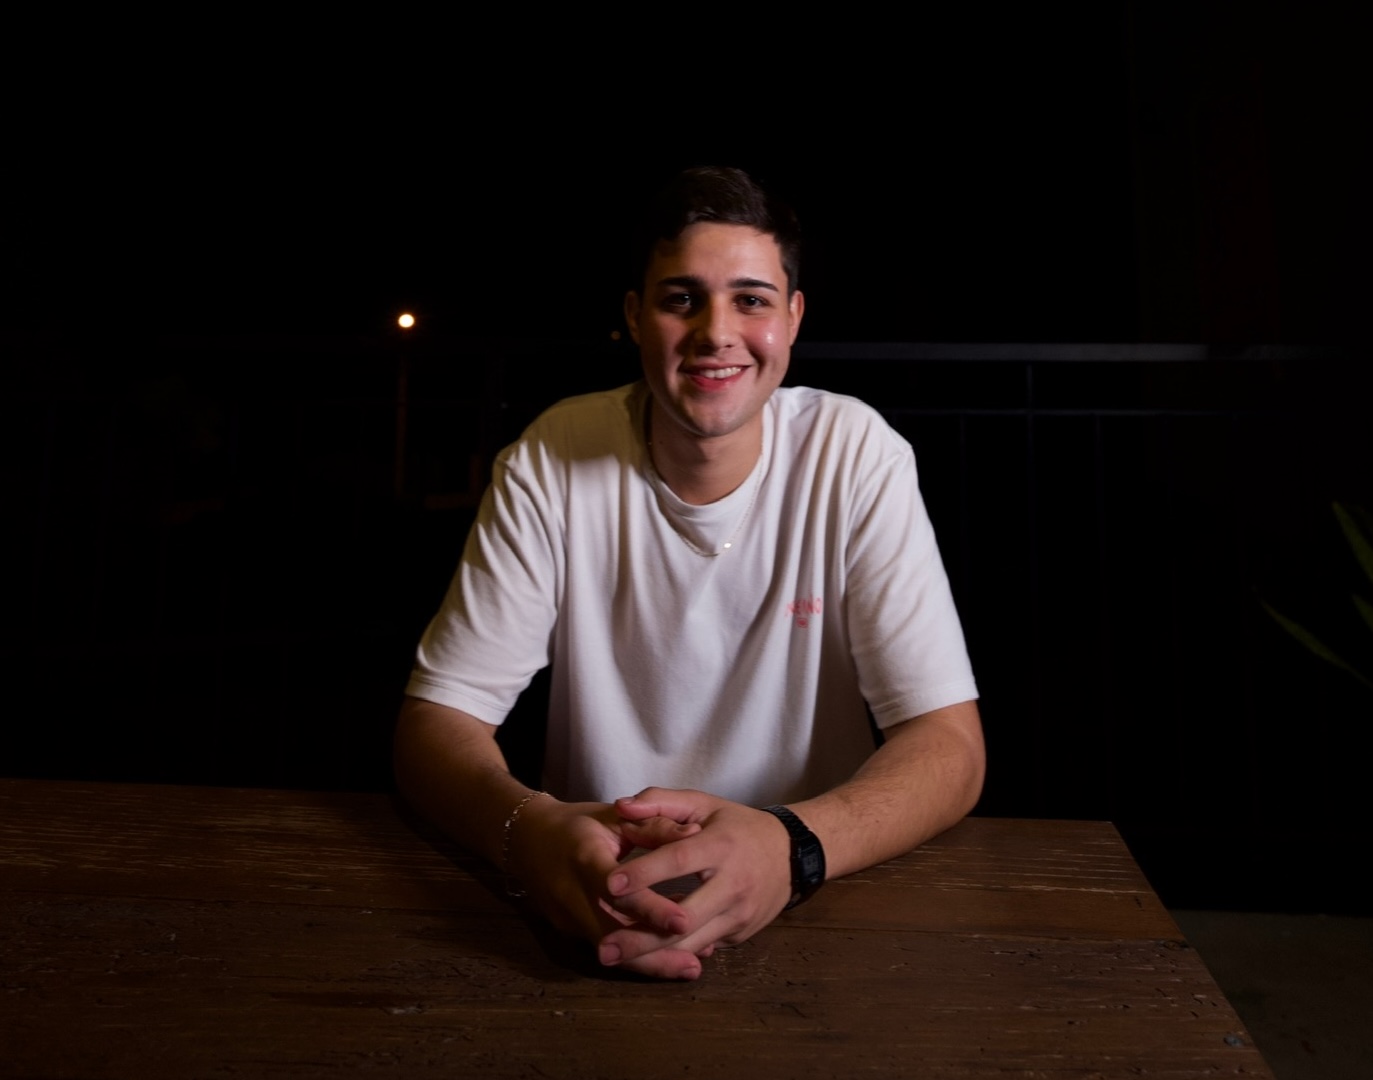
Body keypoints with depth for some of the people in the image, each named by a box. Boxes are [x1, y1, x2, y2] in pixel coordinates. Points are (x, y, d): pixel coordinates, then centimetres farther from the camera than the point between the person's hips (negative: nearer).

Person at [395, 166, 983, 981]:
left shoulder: (855, 455, -10)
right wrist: (528, 827, -30)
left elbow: (950, 743, -12)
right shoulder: (553, 462, -9)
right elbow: (437, 718, -8)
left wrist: (793, 844, -32)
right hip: (592, 894, 0)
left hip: (815, 903, 1)